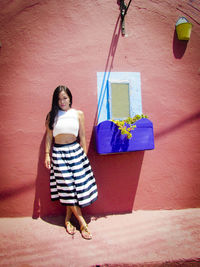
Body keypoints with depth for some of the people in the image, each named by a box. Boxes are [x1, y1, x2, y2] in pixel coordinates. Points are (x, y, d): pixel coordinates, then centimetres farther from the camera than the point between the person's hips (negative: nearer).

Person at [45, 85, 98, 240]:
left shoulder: (78, 114, 6)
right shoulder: (52, 115, 6)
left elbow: (82, 137, 6)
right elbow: (49, 136, 8)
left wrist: (84, 155, 4)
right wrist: (47, 154, 1)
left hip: (75, 151, 1)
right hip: (58, 153, 0)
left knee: (77, 185, 2)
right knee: (68, 187, -1)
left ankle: (68, 219, 25)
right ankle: (82, 223, 9)